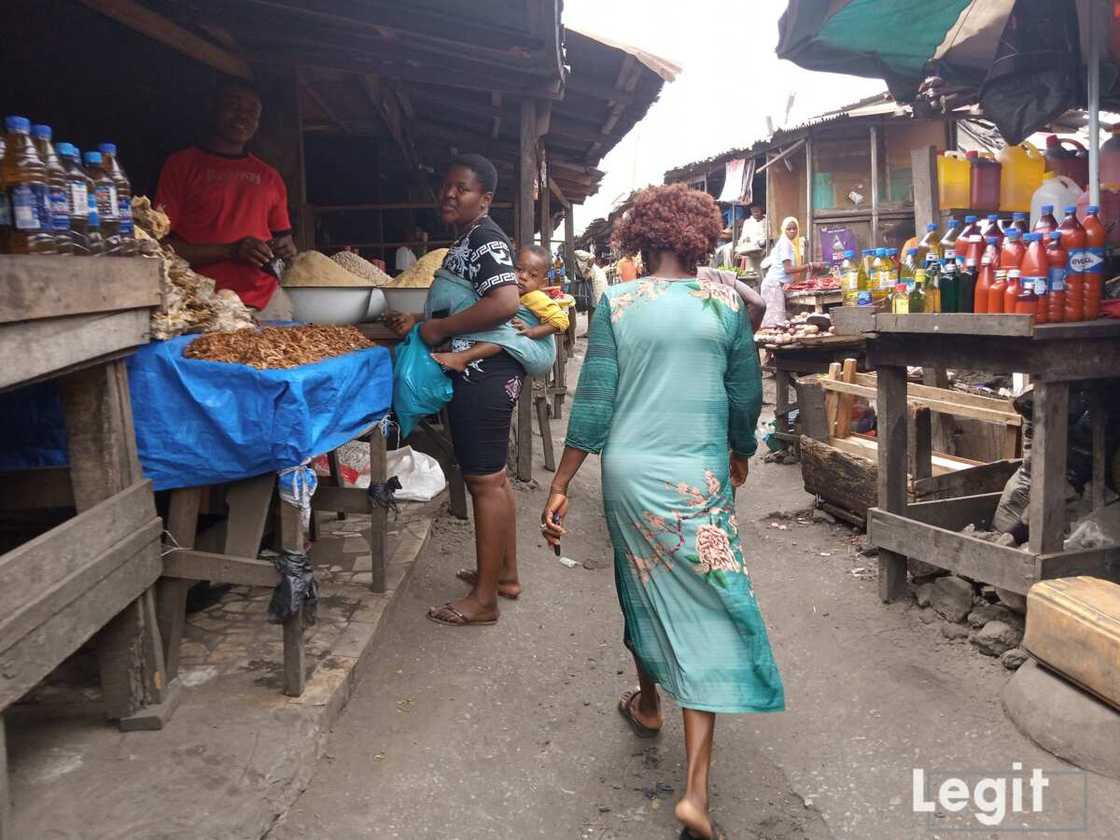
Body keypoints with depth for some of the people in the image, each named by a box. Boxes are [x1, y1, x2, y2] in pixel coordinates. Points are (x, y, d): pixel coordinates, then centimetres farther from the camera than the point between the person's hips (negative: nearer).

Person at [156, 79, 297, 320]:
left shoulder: (269, 176, 18)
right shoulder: (181, 164, 5)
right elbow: (163, 244, -2)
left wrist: (286, 249, 2)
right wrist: (230, 251, -14)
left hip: (268, 301, 4)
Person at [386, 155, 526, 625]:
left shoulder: (484, 238, -13)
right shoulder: (466, 242, 18)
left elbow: (505, 303, -28)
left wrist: (440, 327, -19)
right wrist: (418, 323, 8)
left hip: (484, 375, -11)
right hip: (484, 374, 11)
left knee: (485, 481, -4)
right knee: (494, 477, 17)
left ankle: (483, 598, 6)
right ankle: (505, 573, 30)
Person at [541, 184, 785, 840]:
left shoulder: (616, 304, -2)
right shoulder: (724, 302, -2)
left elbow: (594, 402, -5)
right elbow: (747, 394, 5)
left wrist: (560, 487, 0)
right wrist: (741, 453, 24)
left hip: (629, 472, 2)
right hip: (698, 479, -2)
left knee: (644, 588, 24)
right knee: (705, 613, 2)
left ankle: (649, 703, 48)